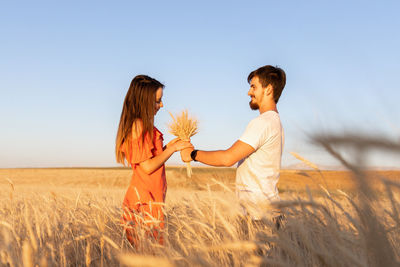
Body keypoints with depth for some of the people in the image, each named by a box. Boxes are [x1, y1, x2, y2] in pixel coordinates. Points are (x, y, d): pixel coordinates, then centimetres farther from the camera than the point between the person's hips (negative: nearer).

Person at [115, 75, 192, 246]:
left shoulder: (144, 125, 15)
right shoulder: (138, 125, -14)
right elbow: (148, 166, -16)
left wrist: (167, 147, 10)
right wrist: (172, 149, -9)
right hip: (145, 200, -9)